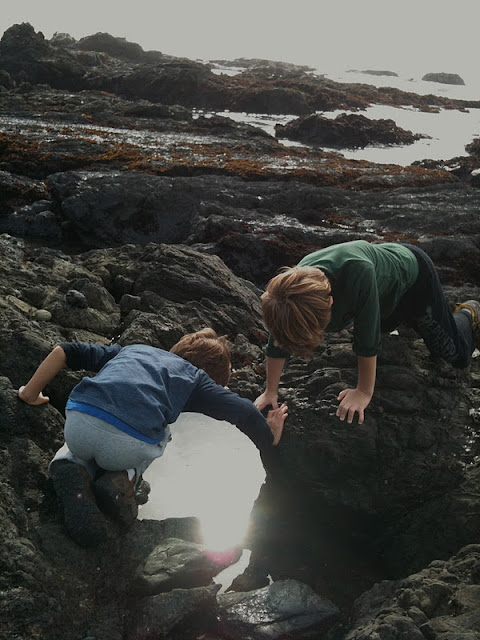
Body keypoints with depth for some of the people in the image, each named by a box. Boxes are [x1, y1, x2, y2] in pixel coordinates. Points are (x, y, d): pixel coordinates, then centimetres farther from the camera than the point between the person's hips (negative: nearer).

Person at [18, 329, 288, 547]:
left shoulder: (132, 349, 33)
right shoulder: (196, 378, 22)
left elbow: (65, 351, 30)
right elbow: (245, 412, 14)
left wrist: (30, 393, 41)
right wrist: (269, 440, 35)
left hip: (78, 423, 3)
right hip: (130, 446, -2)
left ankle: (76, 471, 6)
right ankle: (123, 478, 7)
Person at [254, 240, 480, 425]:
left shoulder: (358, 273, -50)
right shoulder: (292, 288, -33)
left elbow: (367, 341, -39)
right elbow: (277, 344, -20)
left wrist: (364, 392, -29)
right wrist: (270, 391, -13)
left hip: (412, 273, -5)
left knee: (456, 354, 8)